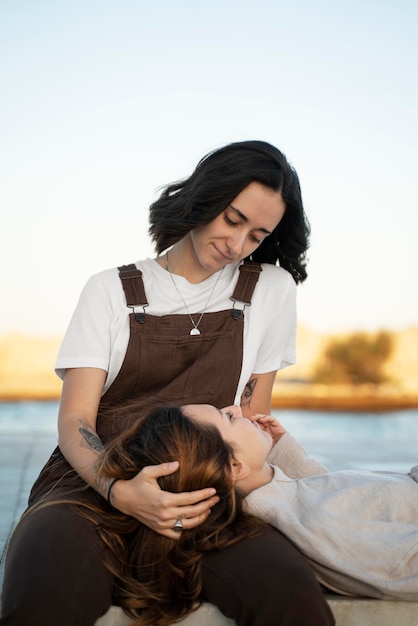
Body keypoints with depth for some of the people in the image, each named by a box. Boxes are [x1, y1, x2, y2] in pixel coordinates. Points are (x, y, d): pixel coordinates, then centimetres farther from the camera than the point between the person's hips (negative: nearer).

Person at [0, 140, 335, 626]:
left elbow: (251, 419, 12)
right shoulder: (112, 290, 8)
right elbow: (74, 420, -2)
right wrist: (119, 490, -23)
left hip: (201, 495, 1)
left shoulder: (271, 290, 9)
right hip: (92, 484, 0)